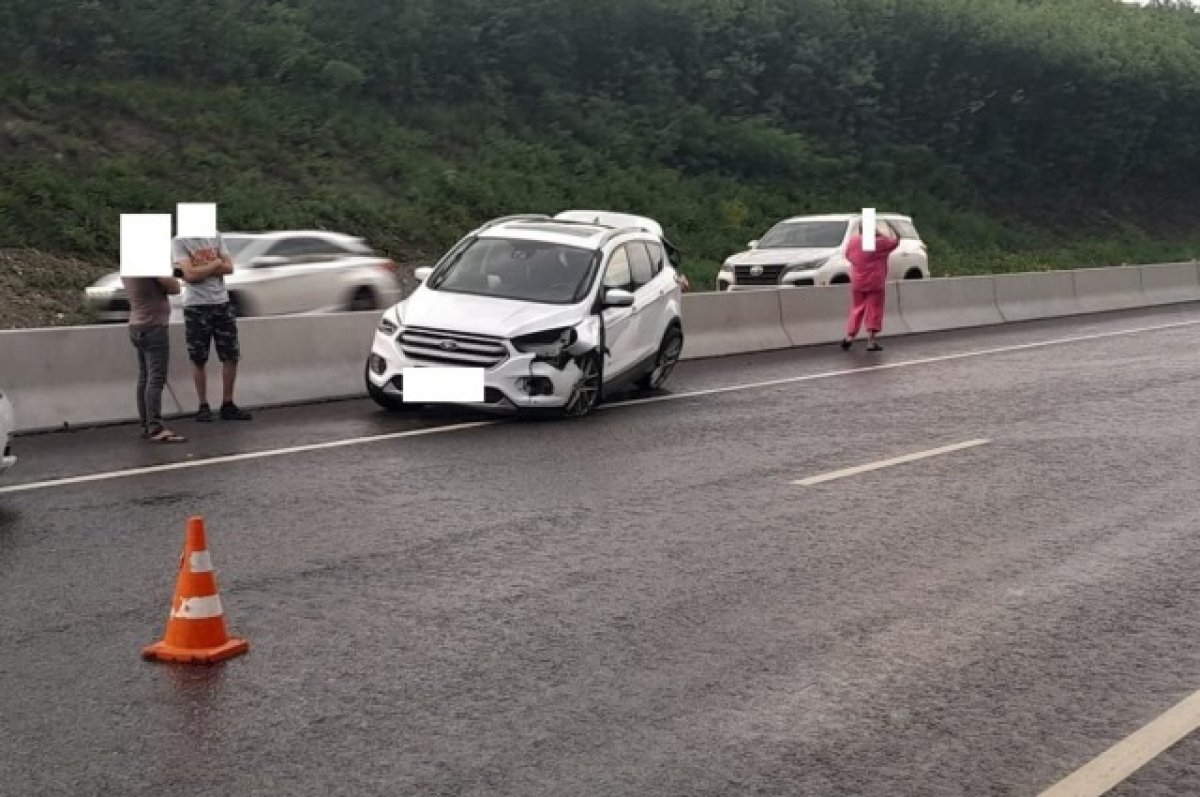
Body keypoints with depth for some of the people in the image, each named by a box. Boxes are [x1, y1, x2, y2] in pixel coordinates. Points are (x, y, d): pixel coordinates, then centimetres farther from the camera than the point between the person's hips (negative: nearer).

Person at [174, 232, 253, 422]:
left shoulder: (216, 237, 8)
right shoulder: (180, 242, -5)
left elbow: (229, 267, -2)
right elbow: (190, 274, -16)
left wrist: (201, 270, -12)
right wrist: (216, 264, -7)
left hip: (222, 302, 4)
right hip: (196, 306, -4)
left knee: (231, 356, 3)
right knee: (198, 360, 3)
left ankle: (227, 405, 12)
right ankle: (203, 406, 13)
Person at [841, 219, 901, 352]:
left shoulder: (853, 242, -1)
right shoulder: (878, 243, -12)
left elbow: (848, 255, 15)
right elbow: (894, 241, 3)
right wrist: (886, 230, 12)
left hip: (857, 283, 4)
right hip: (875, 283, -4)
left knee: (857, 309, 17)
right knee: (873, 310, 3)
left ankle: (849, 337, 15)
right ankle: (871, 342, 2)